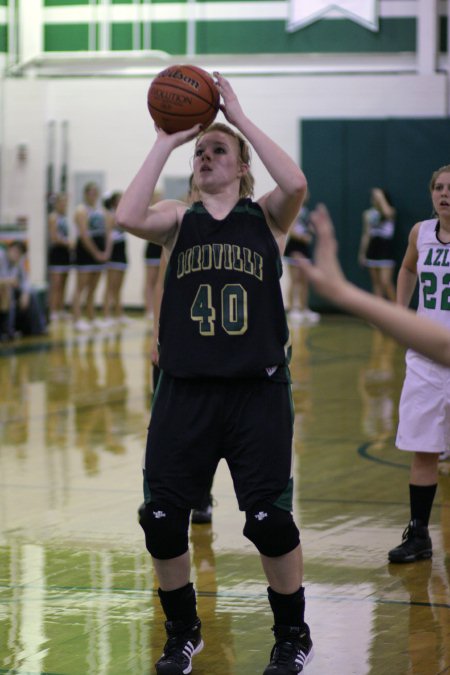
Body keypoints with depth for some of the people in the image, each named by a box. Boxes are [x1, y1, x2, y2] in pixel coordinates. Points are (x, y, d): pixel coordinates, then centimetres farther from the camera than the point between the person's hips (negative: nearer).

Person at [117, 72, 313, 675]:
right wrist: (167, 141, -9)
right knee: (162, 521, 2)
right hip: (186, 391, 2)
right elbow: (129, 217, -13)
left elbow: (296, 184, -18)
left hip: (257, 391, -2)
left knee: (269, 520, -5)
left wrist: (241, 119, -13)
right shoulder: (179, 219, 9)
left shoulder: (267, 216, 5)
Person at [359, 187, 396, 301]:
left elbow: (387, 212, -32)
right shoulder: (368, 214, 9)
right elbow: (366, 235, 13)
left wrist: (381, 197, -21)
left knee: (385, 282, -15)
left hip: (386, 250, -5)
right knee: (376, 283, 7)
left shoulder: (390, 213, -5)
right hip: (373, 249, 5)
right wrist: (362, 253, 11)